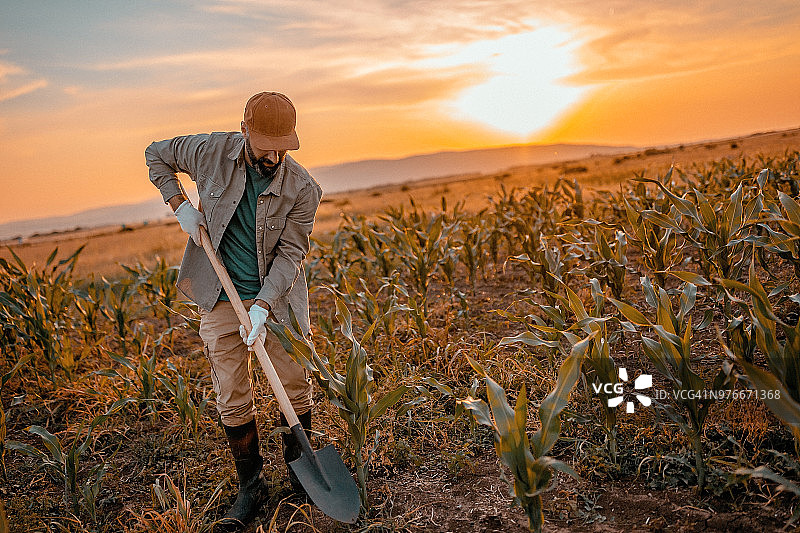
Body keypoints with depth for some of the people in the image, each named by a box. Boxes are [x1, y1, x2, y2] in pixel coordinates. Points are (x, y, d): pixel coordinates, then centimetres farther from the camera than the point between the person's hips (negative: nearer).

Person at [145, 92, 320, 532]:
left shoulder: (302, 189, -13)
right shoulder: (211, 152, -9)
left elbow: (290, 254, -13)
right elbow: (156, 154, 10)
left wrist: (262, 306, -23)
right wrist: (180, 206, -3)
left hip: (276, 297, 0)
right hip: (220, 298, 1)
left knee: (297, 385, 5)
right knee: (233, 397, 5)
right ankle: (250, 486, 22)